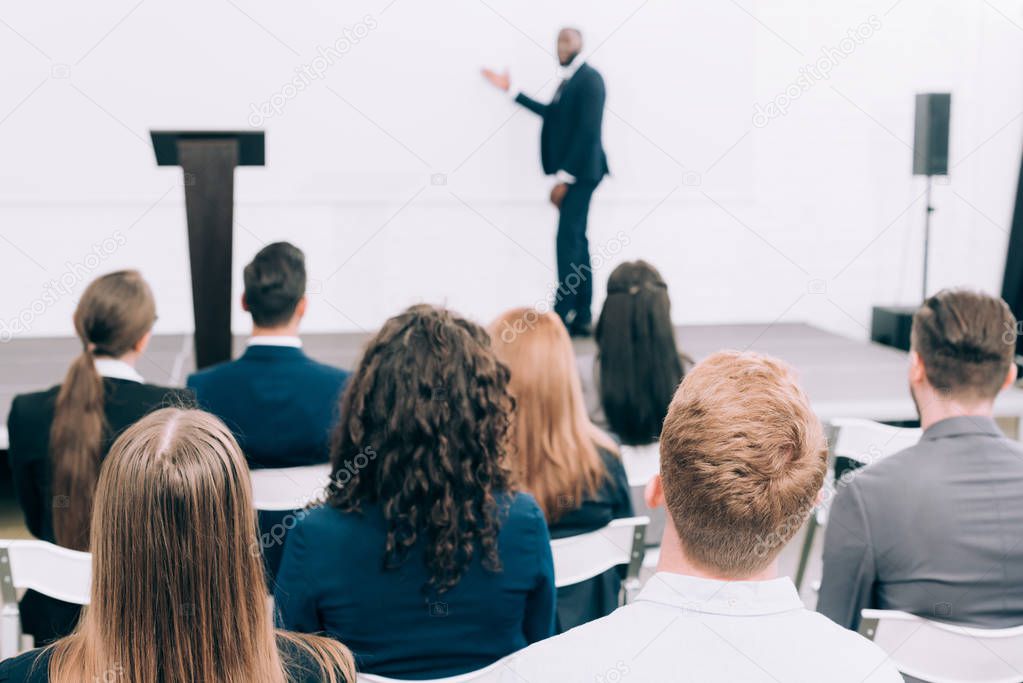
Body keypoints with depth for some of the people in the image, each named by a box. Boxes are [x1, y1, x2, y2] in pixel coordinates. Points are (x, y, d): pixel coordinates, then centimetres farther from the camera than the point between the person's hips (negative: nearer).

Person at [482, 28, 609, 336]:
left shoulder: (589, 78, -12)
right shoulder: (568, 79, 16)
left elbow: (588, 131, -19)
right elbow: (552, 114, 21)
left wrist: (565, 177, -20)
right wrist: (511, 90, 21)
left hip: (580, 171, -10)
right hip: (570, 171, 10)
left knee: (567, 241, -11)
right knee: (575, 241, 10)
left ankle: (563, 317, -10)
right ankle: (581, 317, 14)